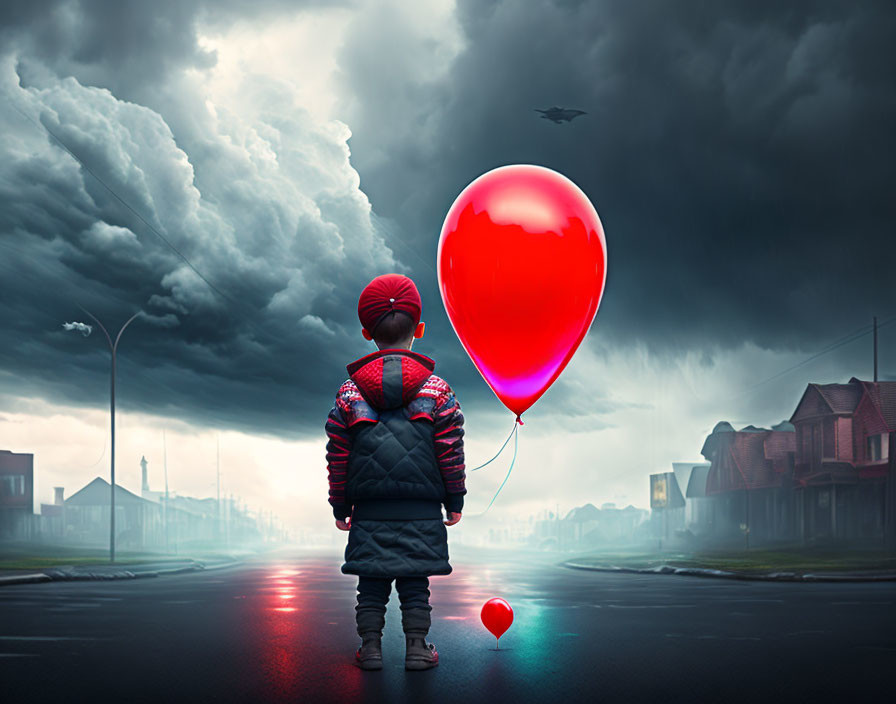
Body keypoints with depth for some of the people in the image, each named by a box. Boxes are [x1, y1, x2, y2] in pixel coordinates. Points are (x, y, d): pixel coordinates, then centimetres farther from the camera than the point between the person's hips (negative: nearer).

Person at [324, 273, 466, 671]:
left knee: (372, 581, 8)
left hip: (370, 510, 1)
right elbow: (451, 451, -1)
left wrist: (341, 506, 12)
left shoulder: (350, 392, 1)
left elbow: (337, 456, 3)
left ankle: (370, 645, 8)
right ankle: (416, 646, 6)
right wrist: (454, 501, 8)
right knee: (415, 580, 6)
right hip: (422, 511, -1)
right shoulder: (437, 389, -1)